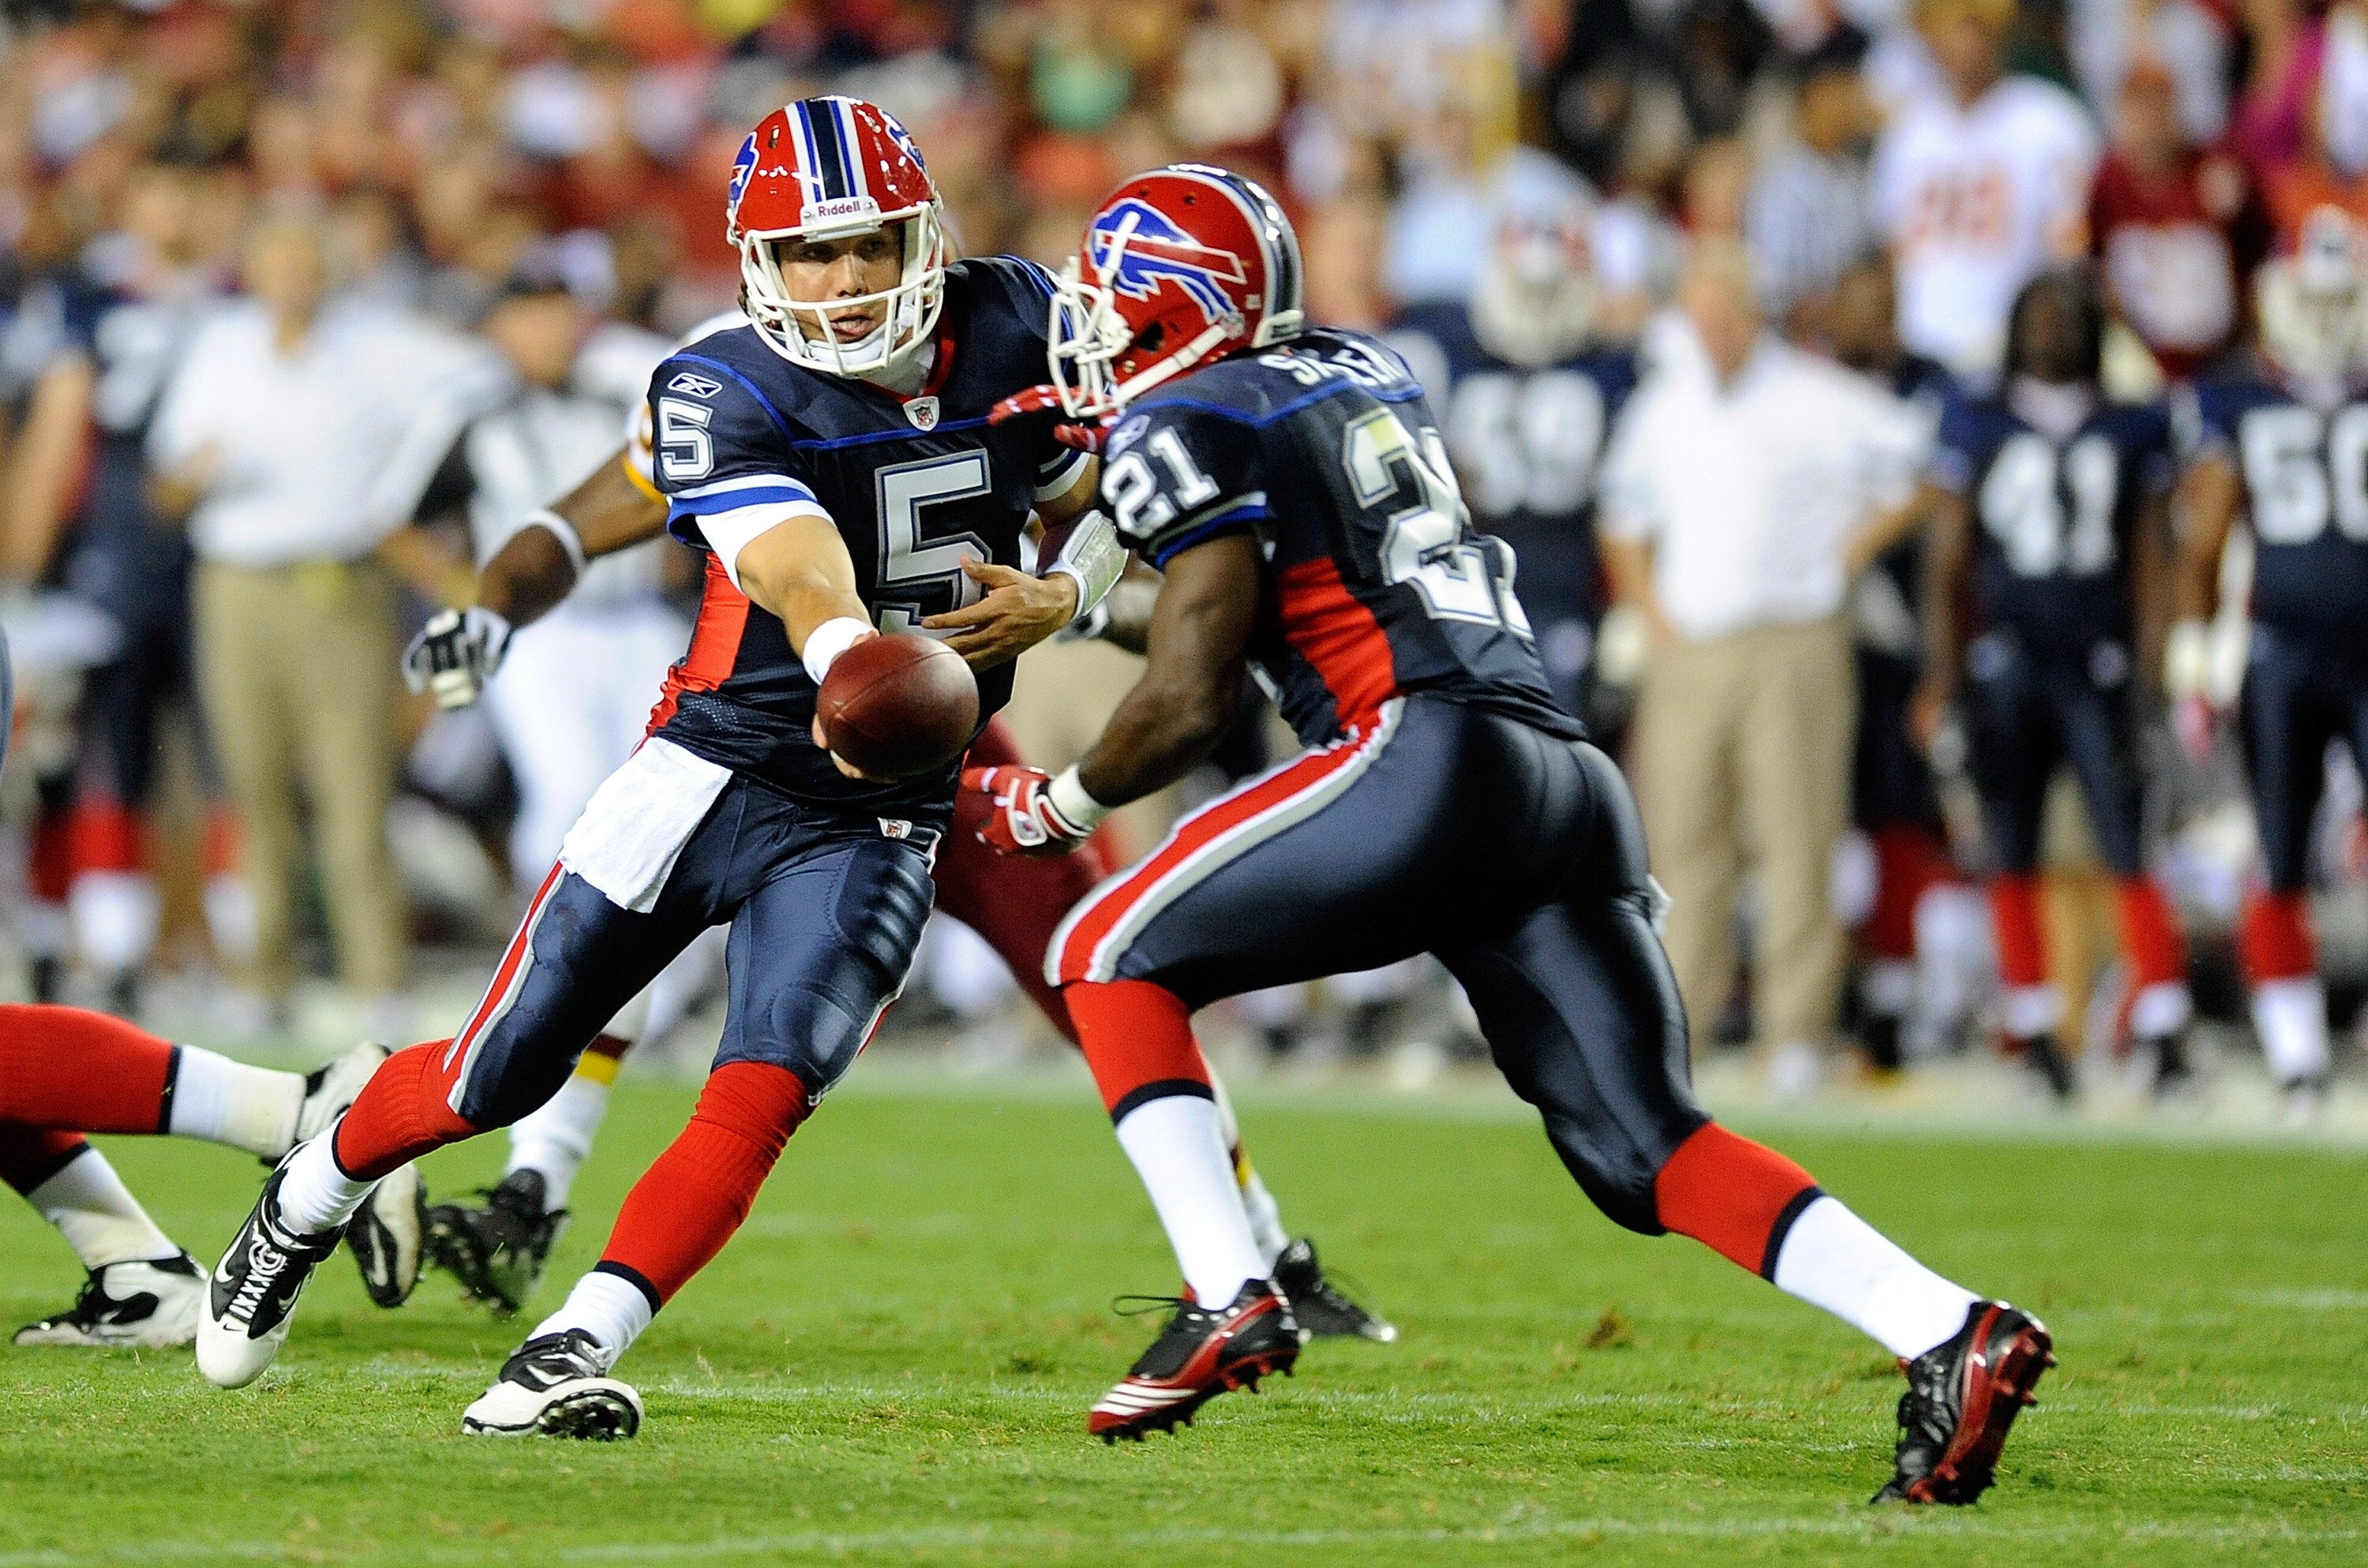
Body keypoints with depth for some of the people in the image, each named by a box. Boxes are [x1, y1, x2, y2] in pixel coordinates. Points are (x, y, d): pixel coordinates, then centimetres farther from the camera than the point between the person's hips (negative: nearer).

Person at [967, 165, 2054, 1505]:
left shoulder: (1188, 427, 2)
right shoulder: (1363, 373, 25)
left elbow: (1194, 700, -1)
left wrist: (1057, 808, 14)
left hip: (1436, 758, -8)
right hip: (1575, 783, 8)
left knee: (1114, 958, 7)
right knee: (1646, 1148, 4)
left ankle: (1229, 1300, -6)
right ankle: (1948, 1332, -14)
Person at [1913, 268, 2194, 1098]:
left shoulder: (2134, 432, 9)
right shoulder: (1975, 430, 8)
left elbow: (2151, 563, 9)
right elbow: (1946, 561, 7)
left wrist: (2153, 674, 1)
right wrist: (1942, 674, -1)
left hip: (2100, 665, -1)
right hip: (2005, 664, 1)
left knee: (2129, 849, -9)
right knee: (2013, 857, 3)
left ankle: (2164, 1034, -8)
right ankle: (2034, 1034, 10)